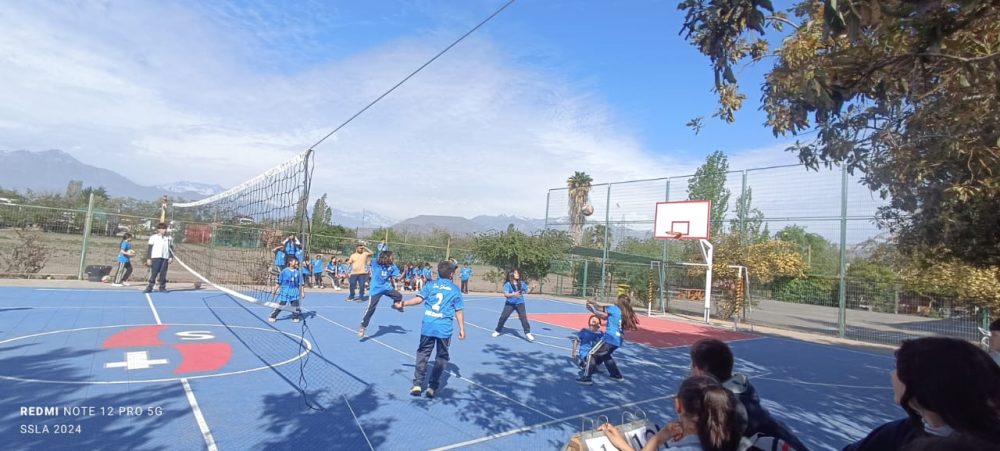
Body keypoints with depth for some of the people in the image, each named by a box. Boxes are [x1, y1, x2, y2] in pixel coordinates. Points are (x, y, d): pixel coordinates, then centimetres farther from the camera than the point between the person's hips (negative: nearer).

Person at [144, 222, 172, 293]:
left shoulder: (168, 238, 12)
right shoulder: (153, 237, 2)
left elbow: (170, 248, 16)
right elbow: (149, 248, 1)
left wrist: (171, 257, 5)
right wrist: (148, 258, -4)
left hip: (165, 258, 3)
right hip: (155, 257, -3)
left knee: (163, 274, 4)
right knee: (153, 273, -6)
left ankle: (162, 288, 10)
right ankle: (149, 288, -1)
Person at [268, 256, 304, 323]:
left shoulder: (298, 272, 2)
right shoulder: (284, 271, -4)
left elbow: (300, 284, 6)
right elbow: (279, 282, 2)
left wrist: (302, 292, 3)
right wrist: (274, 291, 4)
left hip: (294, 293, 2)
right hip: (285, 292, -2)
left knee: (295, 306, 0)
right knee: (280, 305, 0)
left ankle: (295, 318, 15)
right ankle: (272, 317, 16)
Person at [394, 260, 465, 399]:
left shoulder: (430, 285, 4)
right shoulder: (455, 289, 1)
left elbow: (419, 299, -5)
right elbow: (459, 311, 0)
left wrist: (402, 304, 6)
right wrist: (462, 329, 6)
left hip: (428, 326, 2)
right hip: (445, 329, -2)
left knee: (422, 354, 15)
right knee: (441, 357, 12)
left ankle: (417, 384, 13)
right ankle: (432, 387, 10)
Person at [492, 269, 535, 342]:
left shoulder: (522, 283, 0)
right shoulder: (507, 284, -10)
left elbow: (528, 290, 1)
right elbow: (505, 294, -20)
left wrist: (532, 288, -19)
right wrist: (513, 294, -36)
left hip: (520, 303, 1)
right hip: (509, 303, 0)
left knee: (523, 317, -15)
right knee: (503, 317, 3)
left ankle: (527, 333, -10)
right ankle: (497, 331, 26)